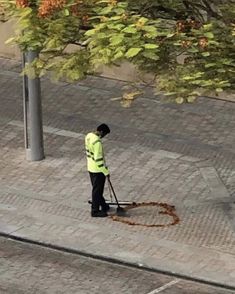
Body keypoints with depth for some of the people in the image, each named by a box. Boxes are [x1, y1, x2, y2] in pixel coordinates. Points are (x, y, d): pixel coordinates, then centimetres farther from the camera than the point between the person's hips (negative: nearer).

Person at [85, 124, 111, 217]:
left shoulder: (89, 136, 1)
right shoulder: (97, 142, -28)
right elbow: (98, 159, -26)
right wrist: (106, 171, -18)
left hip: (91, 168, 9)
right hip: (98, 170, -9)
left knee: (97, 188, 22)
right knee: (97, 190, 3)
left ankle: (103, 205, 38)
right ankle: (95, 211, 13)